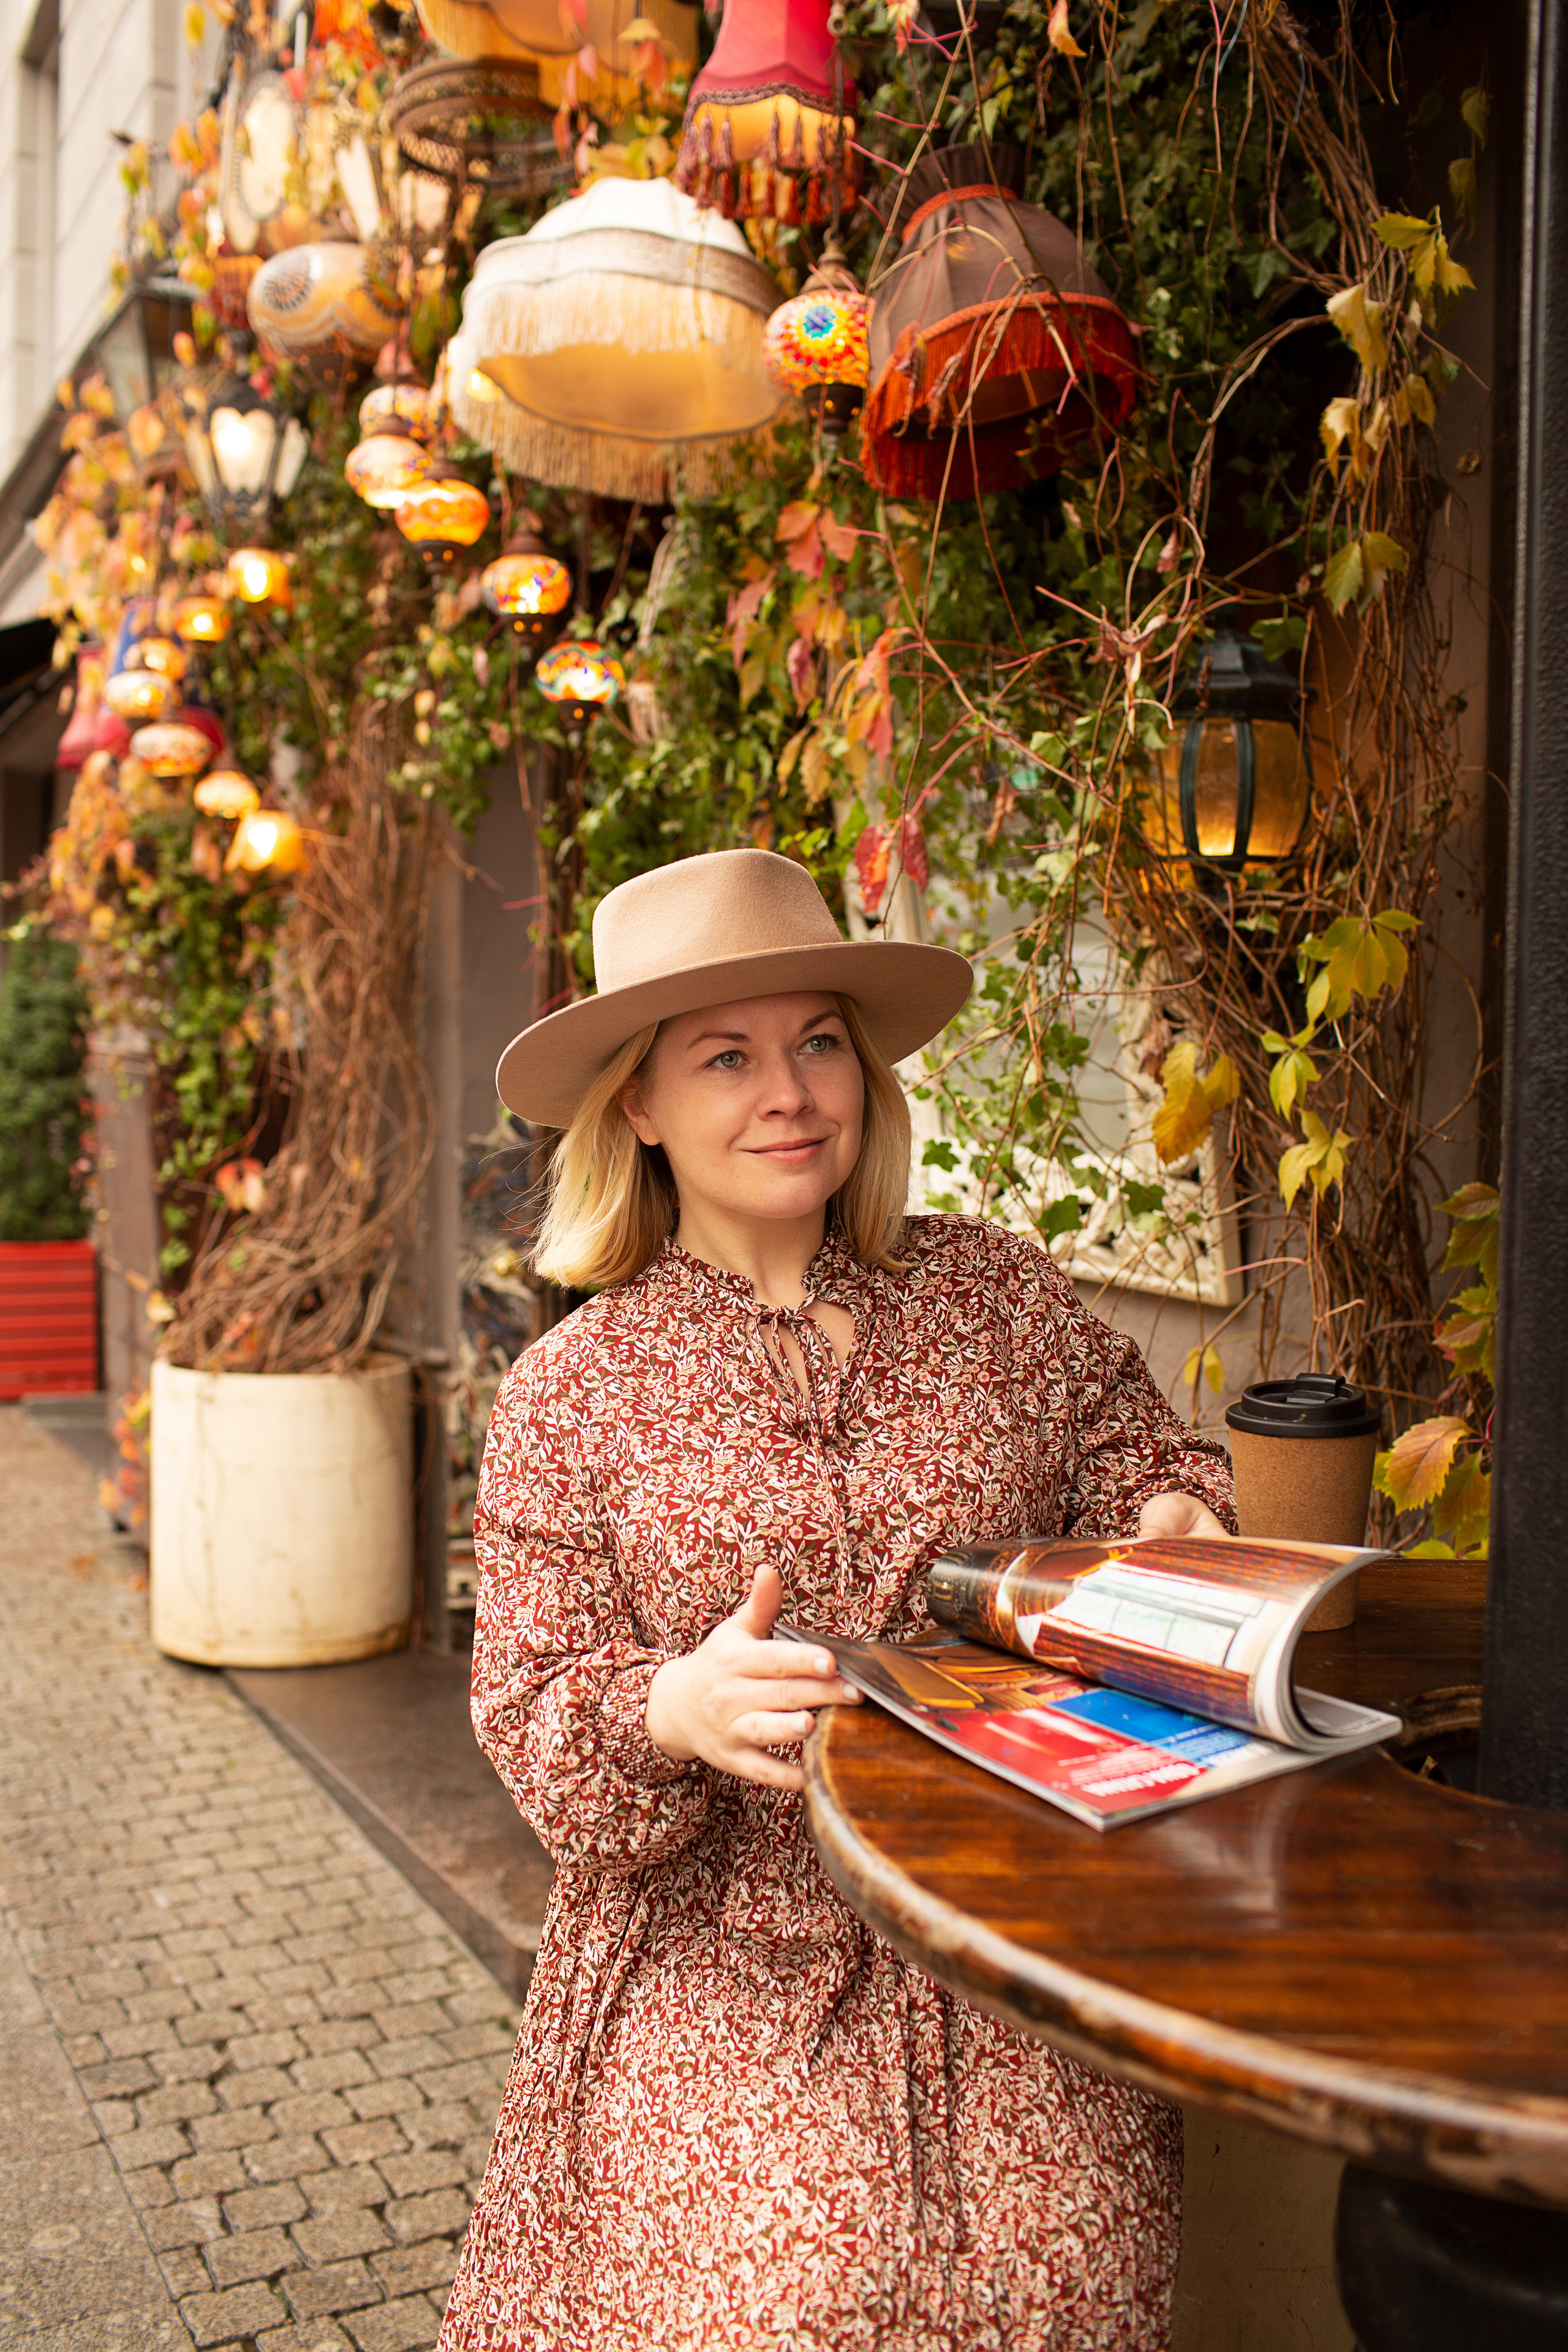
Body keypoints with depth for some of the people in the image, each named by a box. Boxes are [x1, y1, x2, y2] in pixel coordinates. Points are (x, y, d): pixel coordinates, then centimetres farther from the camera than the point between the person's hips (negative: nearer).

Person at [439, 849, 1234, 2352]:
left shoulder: (999, 1294, 4)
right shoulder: (570, 1394, 0)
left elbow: (1145, 1466, 11)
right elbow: (532, 1719, -1)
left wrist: (1173, 1521, -13)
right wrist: (673, 1712, -23)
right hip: (720, 1963, -1)